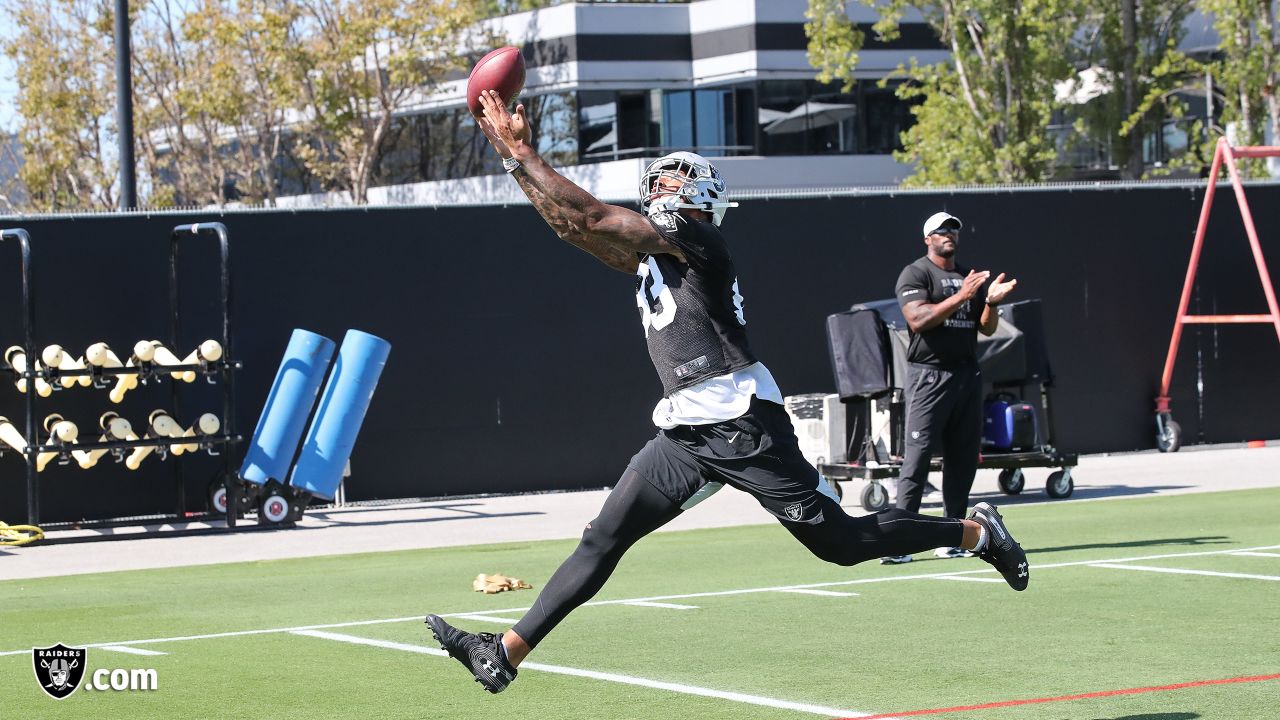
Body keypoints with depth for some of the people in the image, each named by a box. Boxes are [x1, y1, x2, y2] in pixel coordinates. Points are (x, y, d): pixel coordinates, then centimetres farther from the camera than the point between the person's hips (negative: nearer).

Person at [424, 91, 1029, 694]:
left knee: (839, 541, -5)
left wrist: (519, 152, -5)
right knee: (603, 538, 2)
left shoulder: (694, 237, -6)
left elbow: (587, 217, -11)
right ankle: (505, 654, 1)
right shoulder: (650, 256, 20)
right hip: (684, 433, 9)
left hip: (741, 424, -9)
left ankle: (975, 532, 12)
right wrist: (515, 157, 15)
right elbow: (568, 224, 22)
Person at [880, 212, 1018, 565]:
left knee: (964, 458, 7)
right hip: (929, 375, -7)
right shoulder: (915, 274, -2)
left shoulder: (969, 277, 19)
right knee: (917, 457, -12)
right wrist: (959, 297, -23)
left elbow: (987, 328, 16)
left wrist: (991, 302, -4)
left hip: (967, 374, 7)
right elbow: (918, 320, -17)